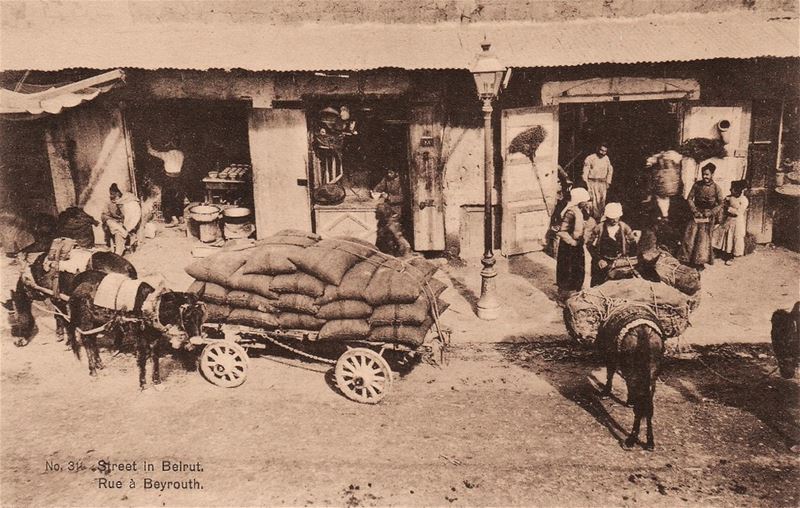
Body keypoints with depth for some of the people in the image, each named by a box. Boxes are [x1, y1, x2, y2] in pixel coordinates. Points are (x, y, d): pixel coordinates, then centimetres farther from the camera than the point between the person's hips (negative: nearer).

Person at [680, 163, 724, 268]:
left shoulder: (716, 188, -9)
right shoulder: (697, 184, -3)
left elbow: (720, 204, -6)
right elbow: (690, 199, 1)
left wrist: (710, 213, -15)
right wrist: (695, 211, -10)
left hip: (708, 216, -2)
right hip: (696, 214, 2)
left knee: (704, 237, -1)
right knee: (690, 235, -1)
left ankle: (700, 261, 11)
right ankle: (688, 258, 14)